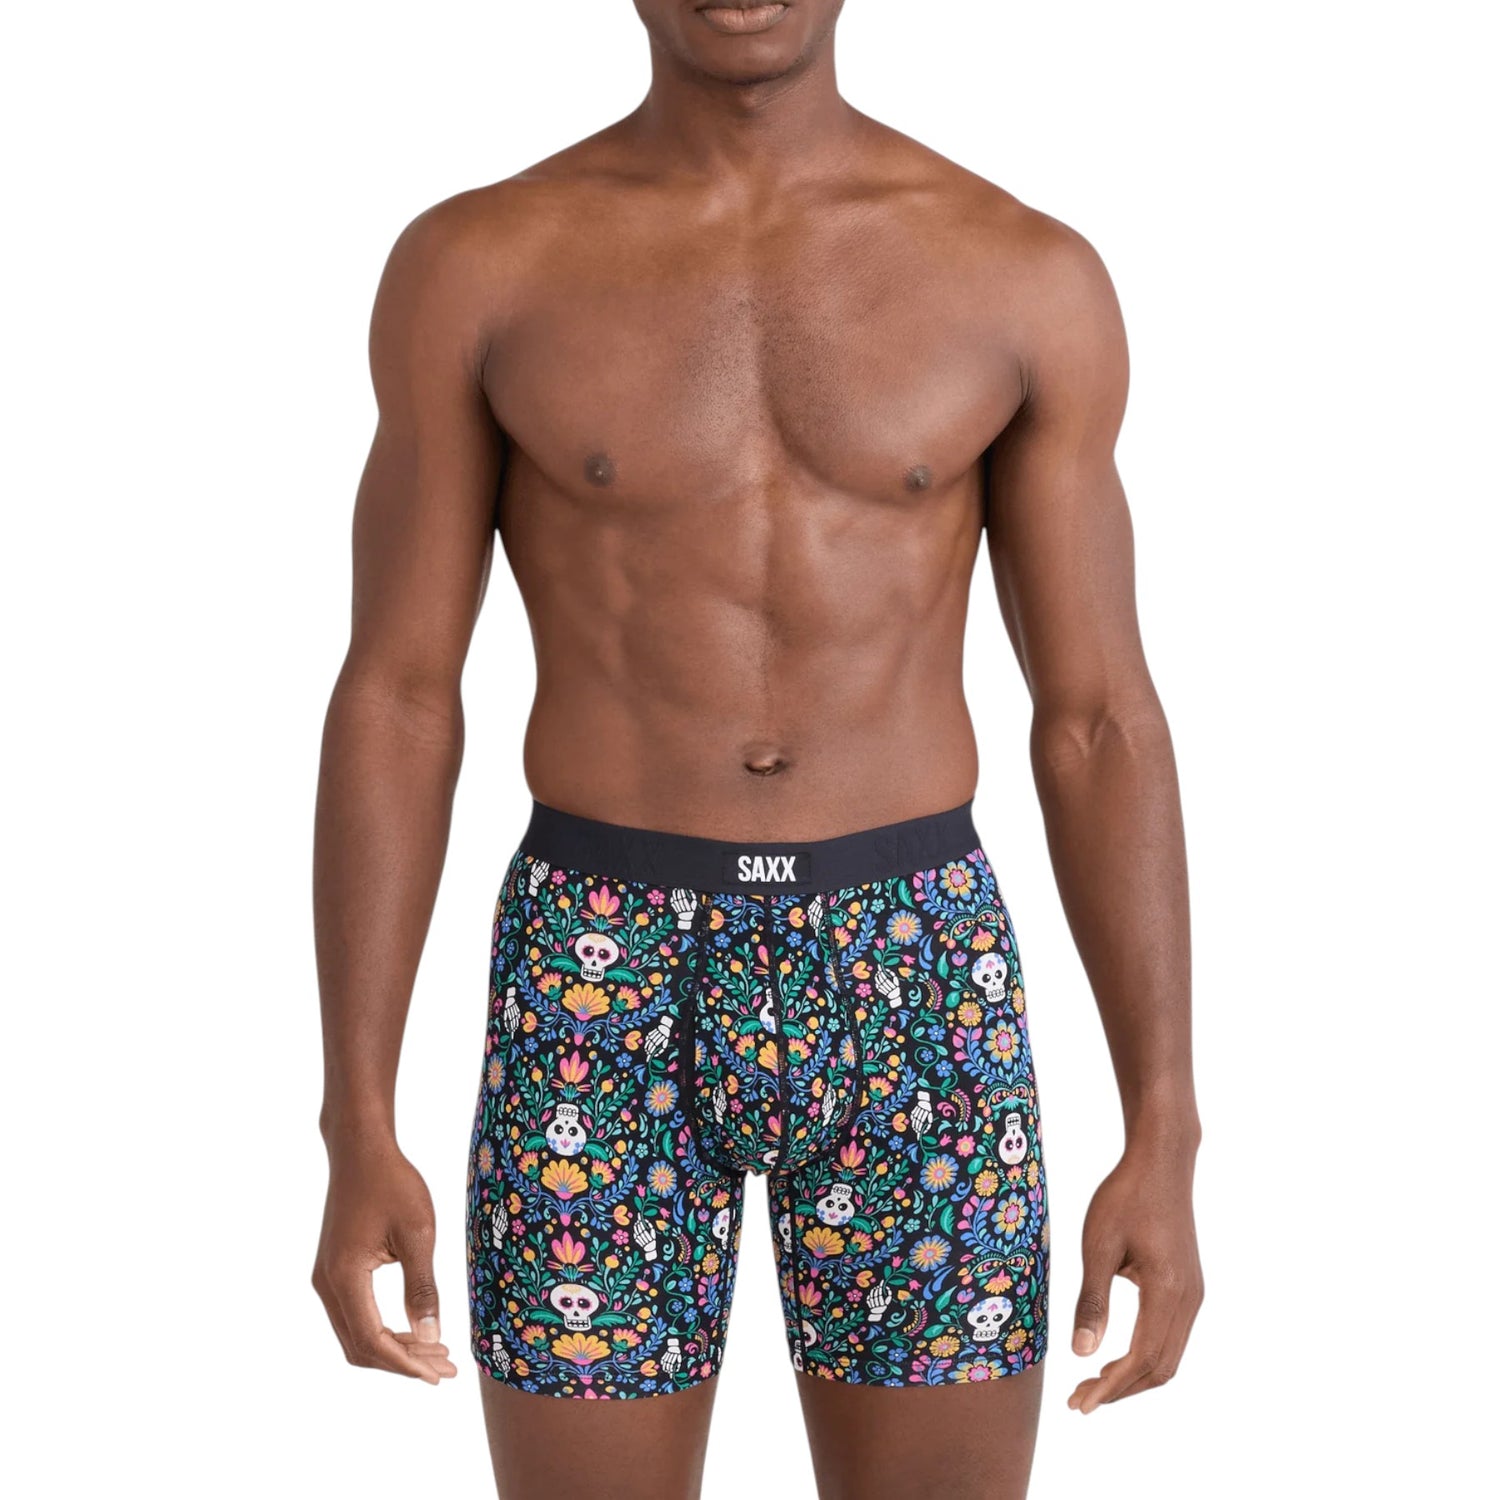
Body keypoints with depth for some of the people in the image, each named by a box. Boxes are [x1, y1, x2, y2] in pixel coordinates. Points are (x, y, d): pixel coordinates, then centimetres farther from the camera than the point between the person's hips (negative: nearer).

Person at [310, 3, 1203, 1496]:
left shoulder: (1029, 277, 1)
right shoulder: (472, 266, -1)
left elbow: (1098, 724, 2)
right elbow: (393, 703, 0)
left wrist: (1165, 1138, -3)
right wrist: (357, 1137, -4)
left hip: (917, 981, 1)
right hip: (600, 984, 0)